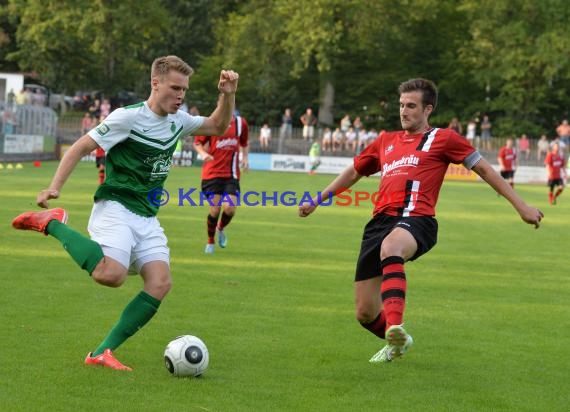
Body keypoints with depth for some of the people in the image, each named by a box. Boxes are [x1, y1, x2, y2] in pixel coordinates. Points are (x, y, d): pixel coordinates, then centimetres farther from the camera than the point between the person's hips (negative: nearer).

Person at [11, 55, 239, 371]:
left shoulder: (178, 121, 12)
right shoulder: (129, 117, -9)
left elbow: (218, 126, 29)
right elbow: (81, 147, -8)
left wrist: (228, 95, 10)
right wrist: (55, 187, -18)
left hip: (147, 218, 7)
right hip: (115, 208, -7)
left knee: (160, 283, -14)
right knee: (111, 274, -32)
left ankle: (102, 352, -9)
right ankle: (52, 224, -8)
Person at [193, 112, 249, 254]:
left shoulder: (241, 123, 6)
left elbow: (244, 144, 22)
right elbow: (197, 143, 4)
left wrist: (245, 157, 5)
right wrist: (203, 153, -15)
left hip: (231, 174, 2)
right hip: (212, 172, -2)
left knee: (230, 207, -12)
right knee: (214, 209, -6)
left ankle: (221, 228, 23)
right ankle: (210, 242, 17)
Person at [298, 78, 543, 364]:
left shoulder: (443, 139, 11)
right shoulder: (386, 141, 26)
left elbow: (484, 169, 13)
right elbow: (354, 172, 40)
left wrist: (521, 206, 9)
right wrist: (317, 201, 42)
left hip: (416, 219, -6)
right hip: (380, 222, 6)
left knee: (390, 247, -44)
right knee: (365, 313, 1)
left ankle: (395, 327, -58)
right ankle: (397, 341, 35)